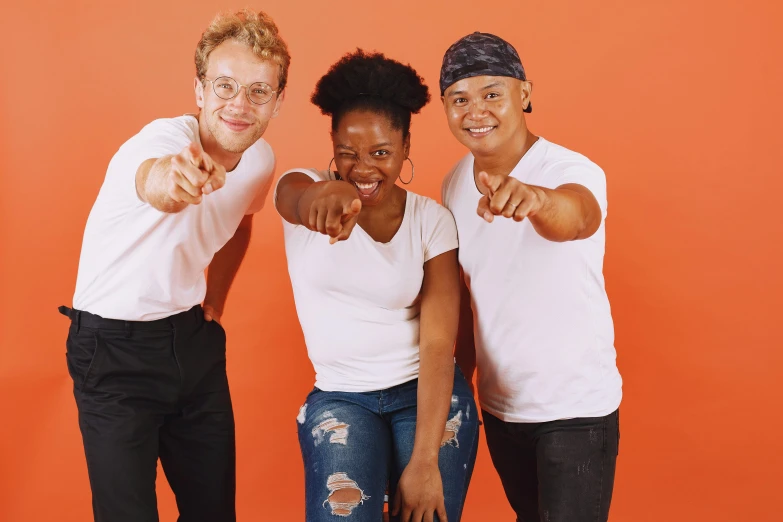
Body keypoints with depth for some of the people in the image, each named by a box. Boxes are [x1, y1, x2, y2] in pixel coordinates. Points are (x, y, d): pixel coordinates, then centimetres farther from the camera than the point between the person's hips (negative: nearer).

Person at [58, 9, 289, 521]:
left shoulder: (261, 159, -3)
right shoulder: (165, 137, -24)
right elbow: (151, 183, -50)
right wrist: (169, 177, -72)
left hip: (195, 339, 6)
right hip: (115, 349, -6)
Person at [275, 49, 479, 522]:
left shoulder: (432, 219, -5)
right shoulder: (305, 190, -5)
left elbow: (438, 344, -11)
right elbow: (300, 200, -32)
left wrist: (425, 460, -19)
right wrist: (328, 193, -57)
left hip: (428, 395, 1)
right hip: (339, 398, 0)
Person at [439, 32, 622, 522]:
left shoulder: (573, 170, -20)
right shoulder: (454, 184, -1)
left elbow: (574, 216, -45)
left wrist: (534, 198, -67)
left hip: (577, 406, -5)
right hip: (498, 403, 6)